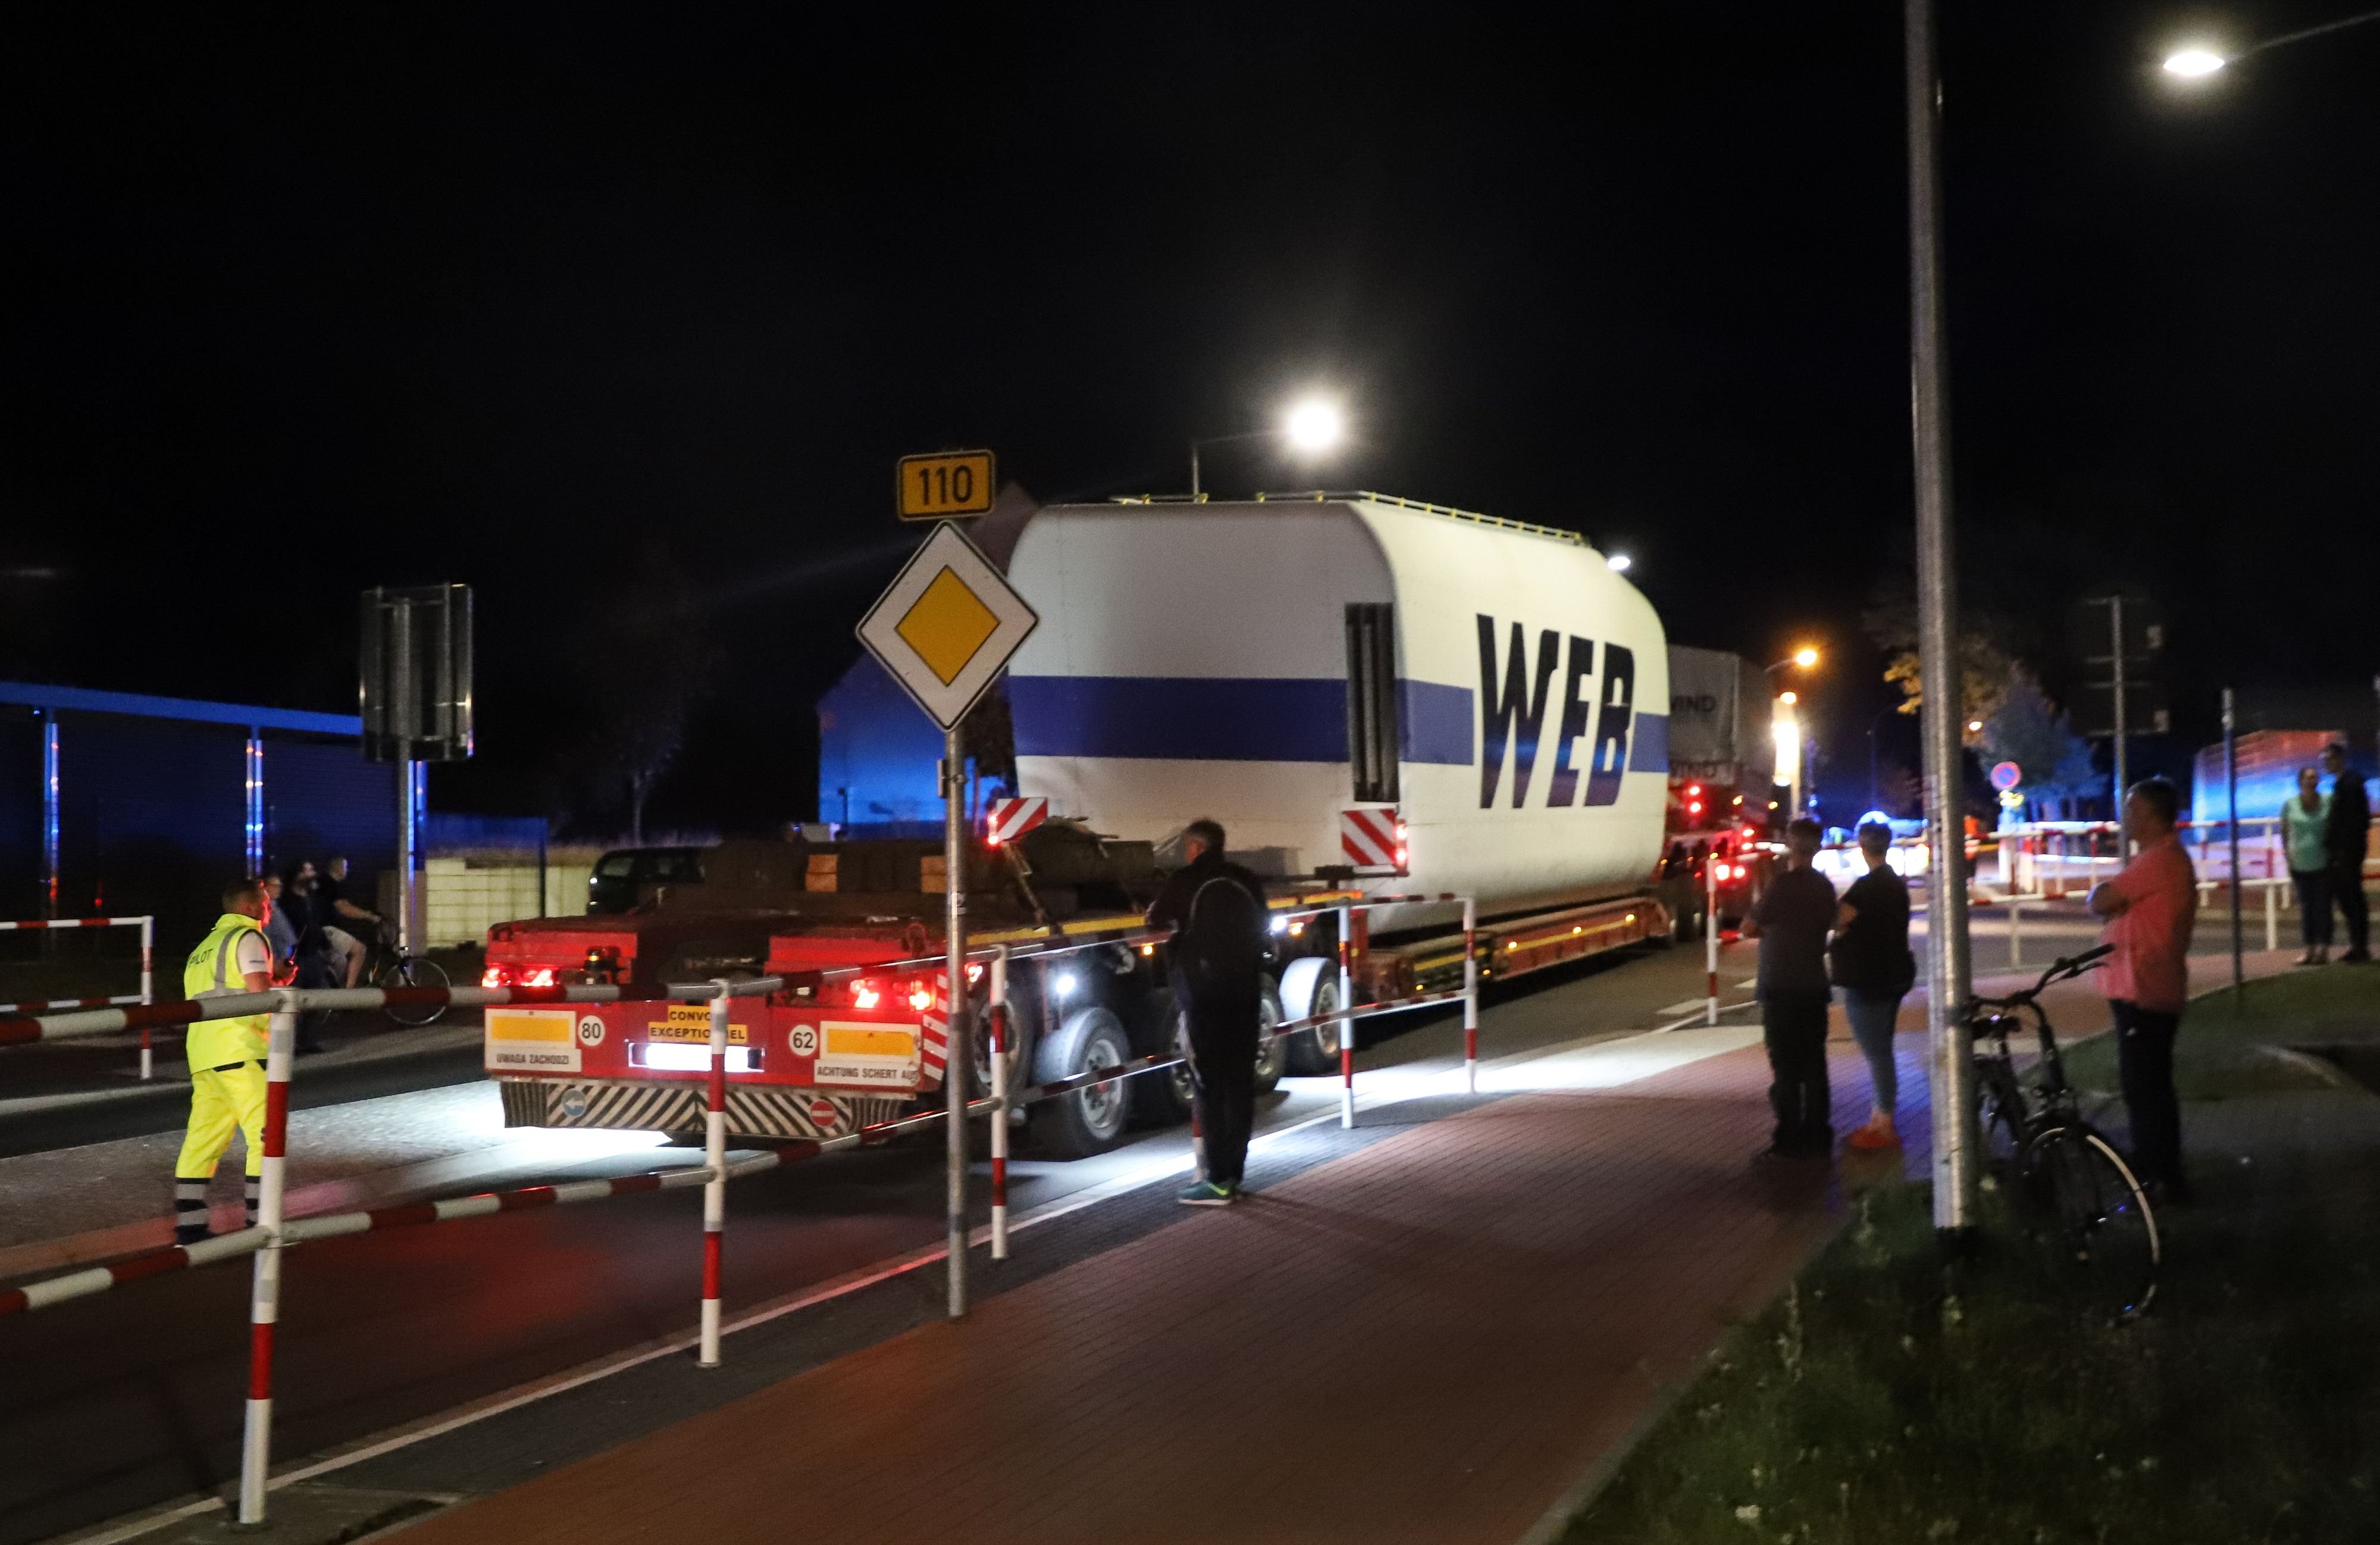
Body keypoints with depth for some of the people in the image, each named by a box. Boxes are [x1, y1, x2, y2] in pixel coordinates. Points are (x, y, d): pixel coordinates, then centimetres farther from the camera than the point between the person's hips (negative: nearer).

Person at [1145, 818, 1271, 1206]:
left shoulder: (1187, 881, -7)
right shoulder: (1248, 883, 8)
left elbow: (1157, 919, 3)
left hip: (1204, 993, -6)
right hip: (1246, 992, 6)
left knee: (1210, 1086, -4)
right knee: (1240, 1083, 10)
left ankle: (1218, 1181, -8)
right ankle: (1234, 1173, 15)